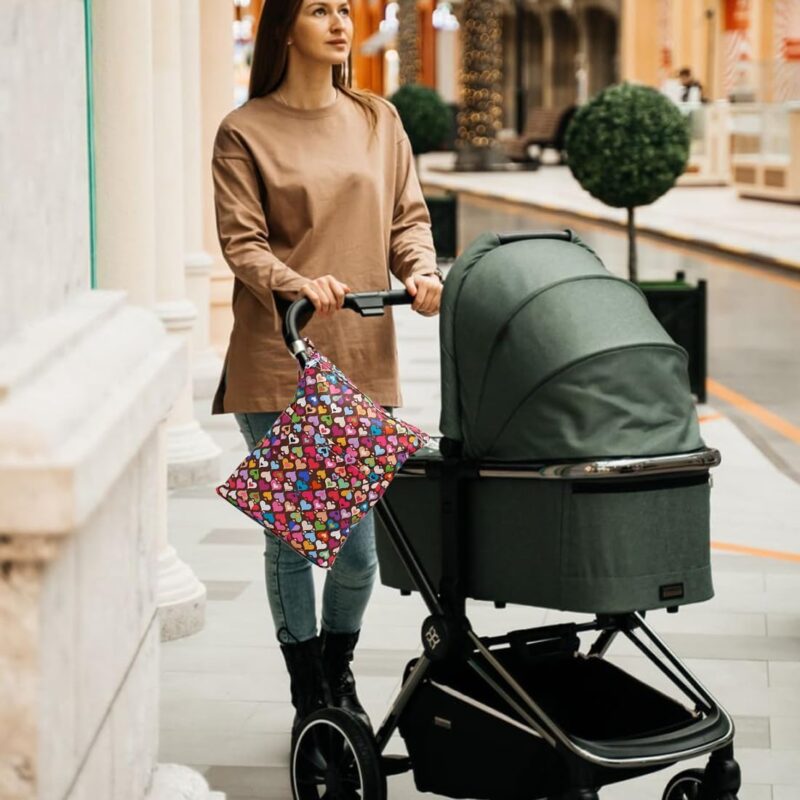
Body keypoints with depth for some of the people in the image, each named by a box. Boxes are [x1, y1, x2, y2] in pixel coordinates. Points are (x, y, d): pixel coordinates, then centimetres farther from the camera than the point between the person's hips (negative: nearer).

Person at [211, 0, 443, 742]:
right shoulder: (244, 132, -1)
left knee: (358, 541, 6)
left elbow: (408, 217, 11)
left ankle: (340, 677, 31)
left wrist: (420, 269, -9)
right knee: (291, 538, 3)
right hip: (277, 364, -3)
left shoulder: (378, 121, 11)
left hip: (363, 359, 3)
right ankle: (309, 696, 19)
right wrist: (295, 286, -25)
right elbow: (241, 242, -7)